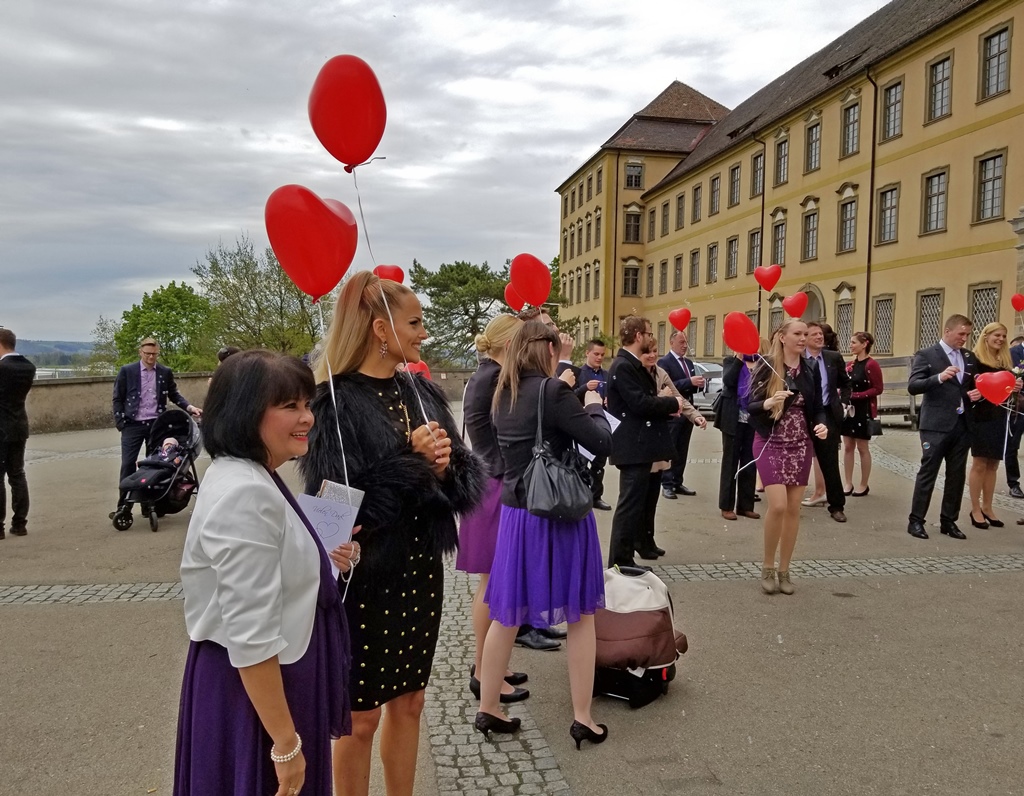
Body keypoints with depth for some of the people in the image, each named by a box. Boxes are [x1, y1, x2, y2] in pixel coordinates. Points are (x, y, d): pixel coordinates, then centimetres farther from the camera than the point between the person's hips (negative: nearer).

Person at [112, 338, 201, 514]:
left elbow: (174, 395, 9)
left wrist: (190, 407, -7)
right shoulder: (126, 371, -2)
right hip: (133, 425, -2)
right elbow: (118, 399, 0)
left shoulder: (165, 372, 3)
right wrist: (121, 423, -6)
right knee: (128, 464, -1)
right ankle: (123, 506, 7)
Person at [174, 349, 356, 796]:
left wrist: (322, 563, 4)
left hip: (273, 678, 10)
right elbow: (251, 639, -28)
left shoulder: (253, 478, 5)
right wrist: (285, 743, -21)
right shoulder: (246, 494, -26)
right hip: (252, 690, -10)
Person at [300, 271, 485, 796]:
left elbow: (468, 478, 5)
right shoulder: (335, 401, -15)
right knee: (361, 716, 11)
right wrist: (409, 461, -21)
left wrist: (446, 466, -17)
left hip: (421, 569, 6)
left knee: (409, 702, 20)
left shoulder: (421, 392, 4)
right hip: (366, 576, -6)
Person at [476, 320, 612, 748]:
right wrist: (594, 406, 2)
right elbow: (602, 442, -16)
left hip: (515, 512, 6)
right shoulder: (553, 391, -17)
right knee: (580, 614, 10)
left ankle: (488, 708, 26)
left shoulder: (504, 395, 4)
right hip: (559, 513, -6)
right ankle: (582, 717, 18)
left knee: (507, 614, 16)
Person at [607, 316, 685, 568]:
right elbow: (640, 404, -24)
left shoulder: (633, 365, 17)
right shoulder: (623, 366, -16)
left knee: (636, 504, 15)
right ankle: (619, 564, 2)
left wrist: (667, 408, 0)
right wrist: (673, 403, -10)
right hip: (633, 447, -11)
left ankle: (625, 560, 24)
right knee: (630, 505, -6)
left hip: (639, 446, 11)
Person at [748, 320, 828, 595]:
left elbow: (818, 407, 8)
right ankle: (767, 567, 8)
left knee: (793, 509, 7)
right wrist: (768, 403, -28)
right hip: (770, 443, -4)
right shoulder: (767, 365, -8)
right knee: (778, 505, -13)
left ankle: (784, 570, 21)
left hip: (800, 445, 4)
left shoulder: (811, 370, 3)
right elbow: (750, 405, -8)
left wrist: (822, 425, -12)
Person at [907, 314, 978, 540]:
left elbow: (973, 385, 23)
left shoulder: (969, 357, 13)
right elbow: (912, 386, -15)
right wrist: (939, 377, -29)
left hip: (962, 424, 6)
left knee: (957, 475, 9)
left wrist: (977, 393, 0)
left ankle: (949, 521, 19)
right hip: (936, 425, -6)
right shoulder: (926, 355, -5)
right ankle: (916, 520, 4)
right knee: (927, 473, -3)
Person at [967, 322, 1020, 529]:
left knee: (993, 464, 10)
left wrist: (1015, 388, -4)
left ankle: (987, 507, 18)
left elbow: (1010, 393, 16)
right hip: (981, 418, -6)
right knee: (979, 464, 0)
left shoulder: (1005, 362, 12)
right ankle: (975, 509, 9)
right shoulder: (975, 360, -7)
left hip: (999, 418, 6)